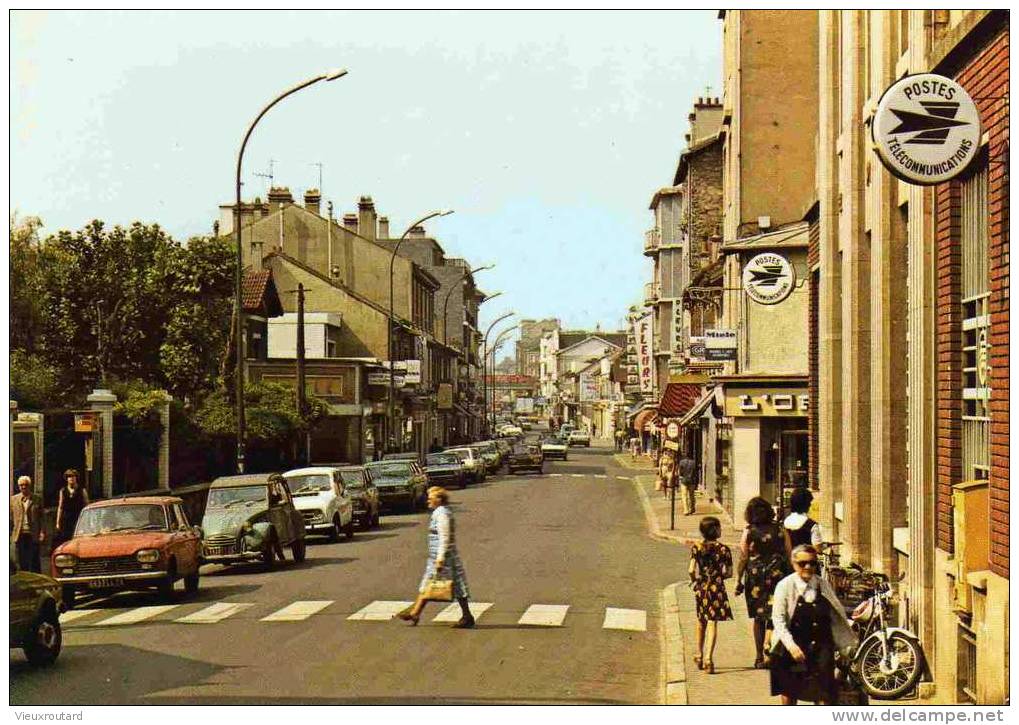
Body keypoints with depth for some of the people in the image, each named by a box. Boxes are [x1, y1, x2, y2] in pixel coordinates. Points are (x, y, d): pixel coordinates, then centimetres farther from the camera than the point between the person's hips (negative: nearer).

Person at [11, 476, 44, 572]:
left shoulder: (37, 500, 4)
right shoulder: (13, 499, 8)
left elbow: (41, 517, 3)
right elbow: (11, 518, 8)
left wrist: (42, 532, -7)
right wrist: (9, 533, 2)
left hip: (33, 535, -2)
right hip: (20, 535, 2)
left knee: (34, 561, -1)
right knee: (22, 562, 6)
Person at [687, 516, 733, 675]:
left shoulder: (696, 547, -3)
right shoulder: (723, 549, -10)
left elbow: (692, 570, -9)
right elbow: (728, 573, -10)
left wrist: (694, 581, 10)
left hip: (700, 588, 3)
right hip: (716, 588, -3)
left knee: (701, 621, 21)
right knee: (712, 623, -2)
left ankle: (699, 656, 31)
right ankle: (708, 658, -14)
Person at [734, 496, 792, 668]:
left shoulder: (748, 532, -3)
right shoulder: (780, 530, 1)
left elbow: (743, 558, -3)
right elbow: (789, 556, 3)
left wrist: (738, 580, 3)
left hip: (755, 576, 0)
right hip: (777, 576, 0)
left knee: (758, 617, 11)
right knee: (773, 615, 3)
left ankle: (760, 657, 15)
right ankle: (768, 647, -20)